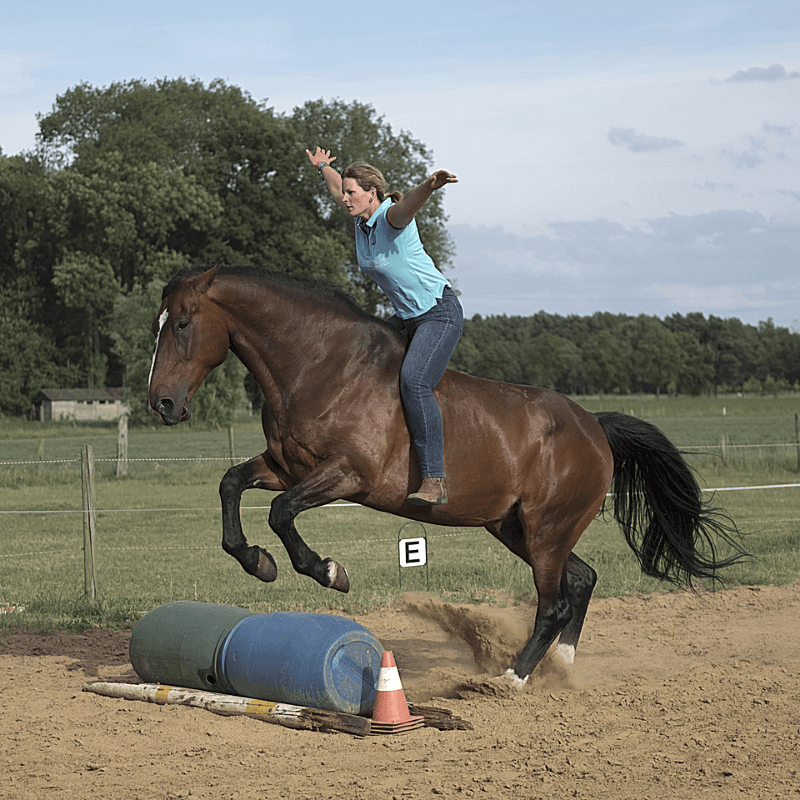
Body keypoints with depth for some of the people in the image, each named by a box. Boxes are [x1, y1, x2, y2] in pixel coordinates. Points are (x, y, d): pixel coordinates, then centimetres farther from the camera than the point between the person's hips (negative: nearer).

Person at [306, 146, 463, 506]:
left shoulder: (391, 216, -19)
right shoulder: (361, 219, 5)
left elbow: (410, 202, -45)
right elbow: (338, 190, 28)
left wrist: (429, 186, -67)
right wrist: (324, 168, 47)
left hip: (440, 314, -10)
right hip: (406, 318, 10)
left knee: (413, 382, -30)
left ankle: (434, 481, -36)